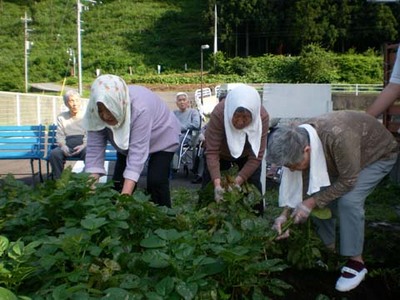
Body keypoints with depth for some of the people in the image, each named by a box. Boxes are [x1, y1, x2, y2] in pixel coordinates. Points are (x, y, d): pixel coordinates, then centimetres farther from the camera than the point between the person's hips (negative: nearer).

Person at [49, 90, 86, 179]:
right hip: (67, 146, 2)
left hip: (82, 146, -2)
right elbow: (60, 135, 10)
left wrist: (83, 146, -18)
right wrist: (62, 145, -12)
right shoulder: (61, 117, 18)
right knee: (54, 154, -29)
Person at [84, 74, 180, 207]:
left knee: (155, 182, -18)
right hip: (126, 142, 5)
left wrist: (125, 197, -51)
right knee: (118, 182, -4)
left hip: (162, 137, -4)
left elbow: (137, 152, -45)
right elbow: (94, 150, -26)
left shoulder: (140, 107, -42)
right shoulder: (95, 114, -27)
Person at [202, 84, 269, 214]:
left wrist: (237, 182, -37)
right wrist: (217, 184, -45)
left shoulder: (262, 117, -34)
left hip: (247, 155, 1)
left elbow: (256, 156, -30)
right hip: (221, 153, -1)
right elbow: (212, 153, -35)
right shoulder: (218, 114, -38)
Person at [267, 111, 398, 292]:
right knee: (319, 196, -7)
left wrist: (311, 203, -30)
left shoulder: (338, 137, -44)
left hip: (379, 155, -6)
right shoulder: (299, 140, -23)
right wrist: (285, 214, -21)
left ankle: (356, 262, -8)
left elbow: (347, 181, -32)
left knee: (349, 200, -24)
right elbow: (300, 181, -13)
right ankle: (328, 248, 13)